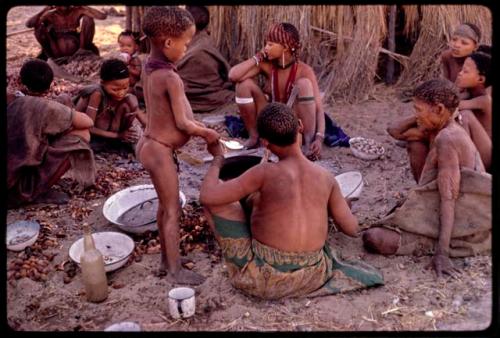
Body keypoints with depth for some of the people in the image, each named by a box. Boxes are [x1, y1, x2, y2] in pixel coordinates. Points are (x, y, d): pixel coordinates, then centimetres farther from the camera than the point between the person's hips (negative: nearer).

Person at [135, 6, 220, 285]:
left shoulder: (149, 68, 2)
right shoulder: (171, 78, -24)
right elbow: (183, 123, -22)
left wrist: (194, 125, 8)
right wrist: (207, 133, -7)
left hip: (150, 144, 9)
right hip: (160, 151, -9)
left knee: (165, 205, 21)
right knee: (173, 211, 3)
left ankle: (167, 258, 36)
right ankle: (175, 270, 16)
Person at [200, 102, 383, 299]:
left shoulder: (265, 173, -19)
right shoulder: (326, 178, -6)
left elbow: (207, 197, -18)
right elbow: (352, 229, 2)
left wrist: (217, 160, 0)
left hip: (264, 278, -5)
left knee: (215, 197, 6)